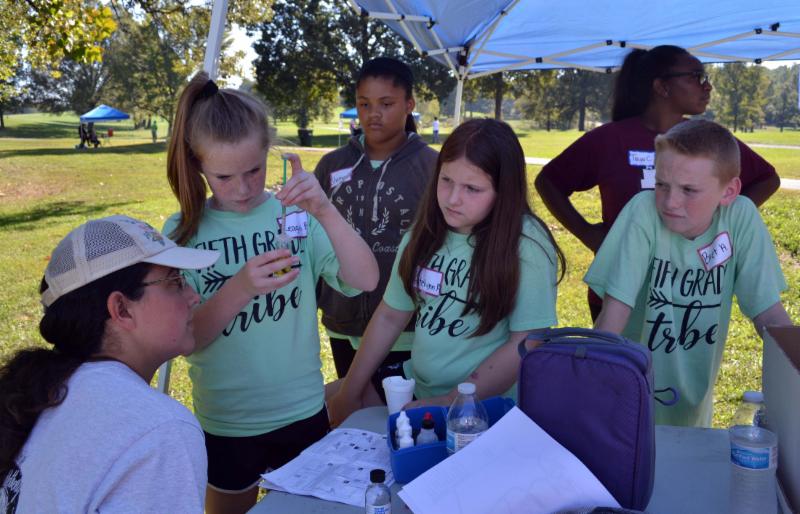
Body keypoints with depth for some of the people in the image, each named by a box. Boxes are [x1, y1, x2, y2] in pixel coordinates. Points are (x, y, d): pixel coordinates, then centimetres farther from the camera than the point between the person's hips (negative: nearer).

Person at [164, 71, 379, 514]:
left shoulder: (295, 215, -8)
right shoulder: (184, 231, -8)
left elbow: (366, 281, -18)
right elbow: (182, 338, -14)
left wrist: (325, 212, -32)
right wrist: (240, 288, -31)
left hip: (302, 412, 1)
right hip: (225, 422, -1)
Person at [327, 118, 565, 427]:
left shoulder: (526, 245, -17)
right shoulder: (427, 233, 1)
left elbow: (527, 343, -17)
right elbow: (390, 316, 6)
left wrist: (451, 403, -18)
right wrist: (349, 392, 5)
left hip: (484, 404, -6)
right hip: (415, 380, 6)